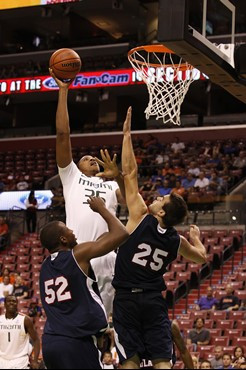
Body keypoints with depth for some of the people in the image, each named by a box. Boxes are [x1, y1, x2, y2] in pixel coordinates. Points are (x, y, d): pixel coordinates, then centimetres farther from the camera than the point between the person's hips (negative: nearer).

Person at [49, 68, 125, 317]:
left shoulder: (111, 185, 26)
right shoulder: (72, 176, 18)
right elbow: (62, 135, 9)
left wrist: (119, 177, -12)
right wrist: (63, 90, 6)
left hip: (106, 259, 3)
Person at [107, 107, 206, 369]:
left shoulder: (141, 217, -7)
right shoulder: (176, 241, 5)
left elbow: (130, 172, -5)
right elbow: (202, 258, 25)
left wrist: (127, 134, 0)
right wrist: (197, 238, 44)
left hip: (127, 298, -3)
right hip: (154, 300, 3)